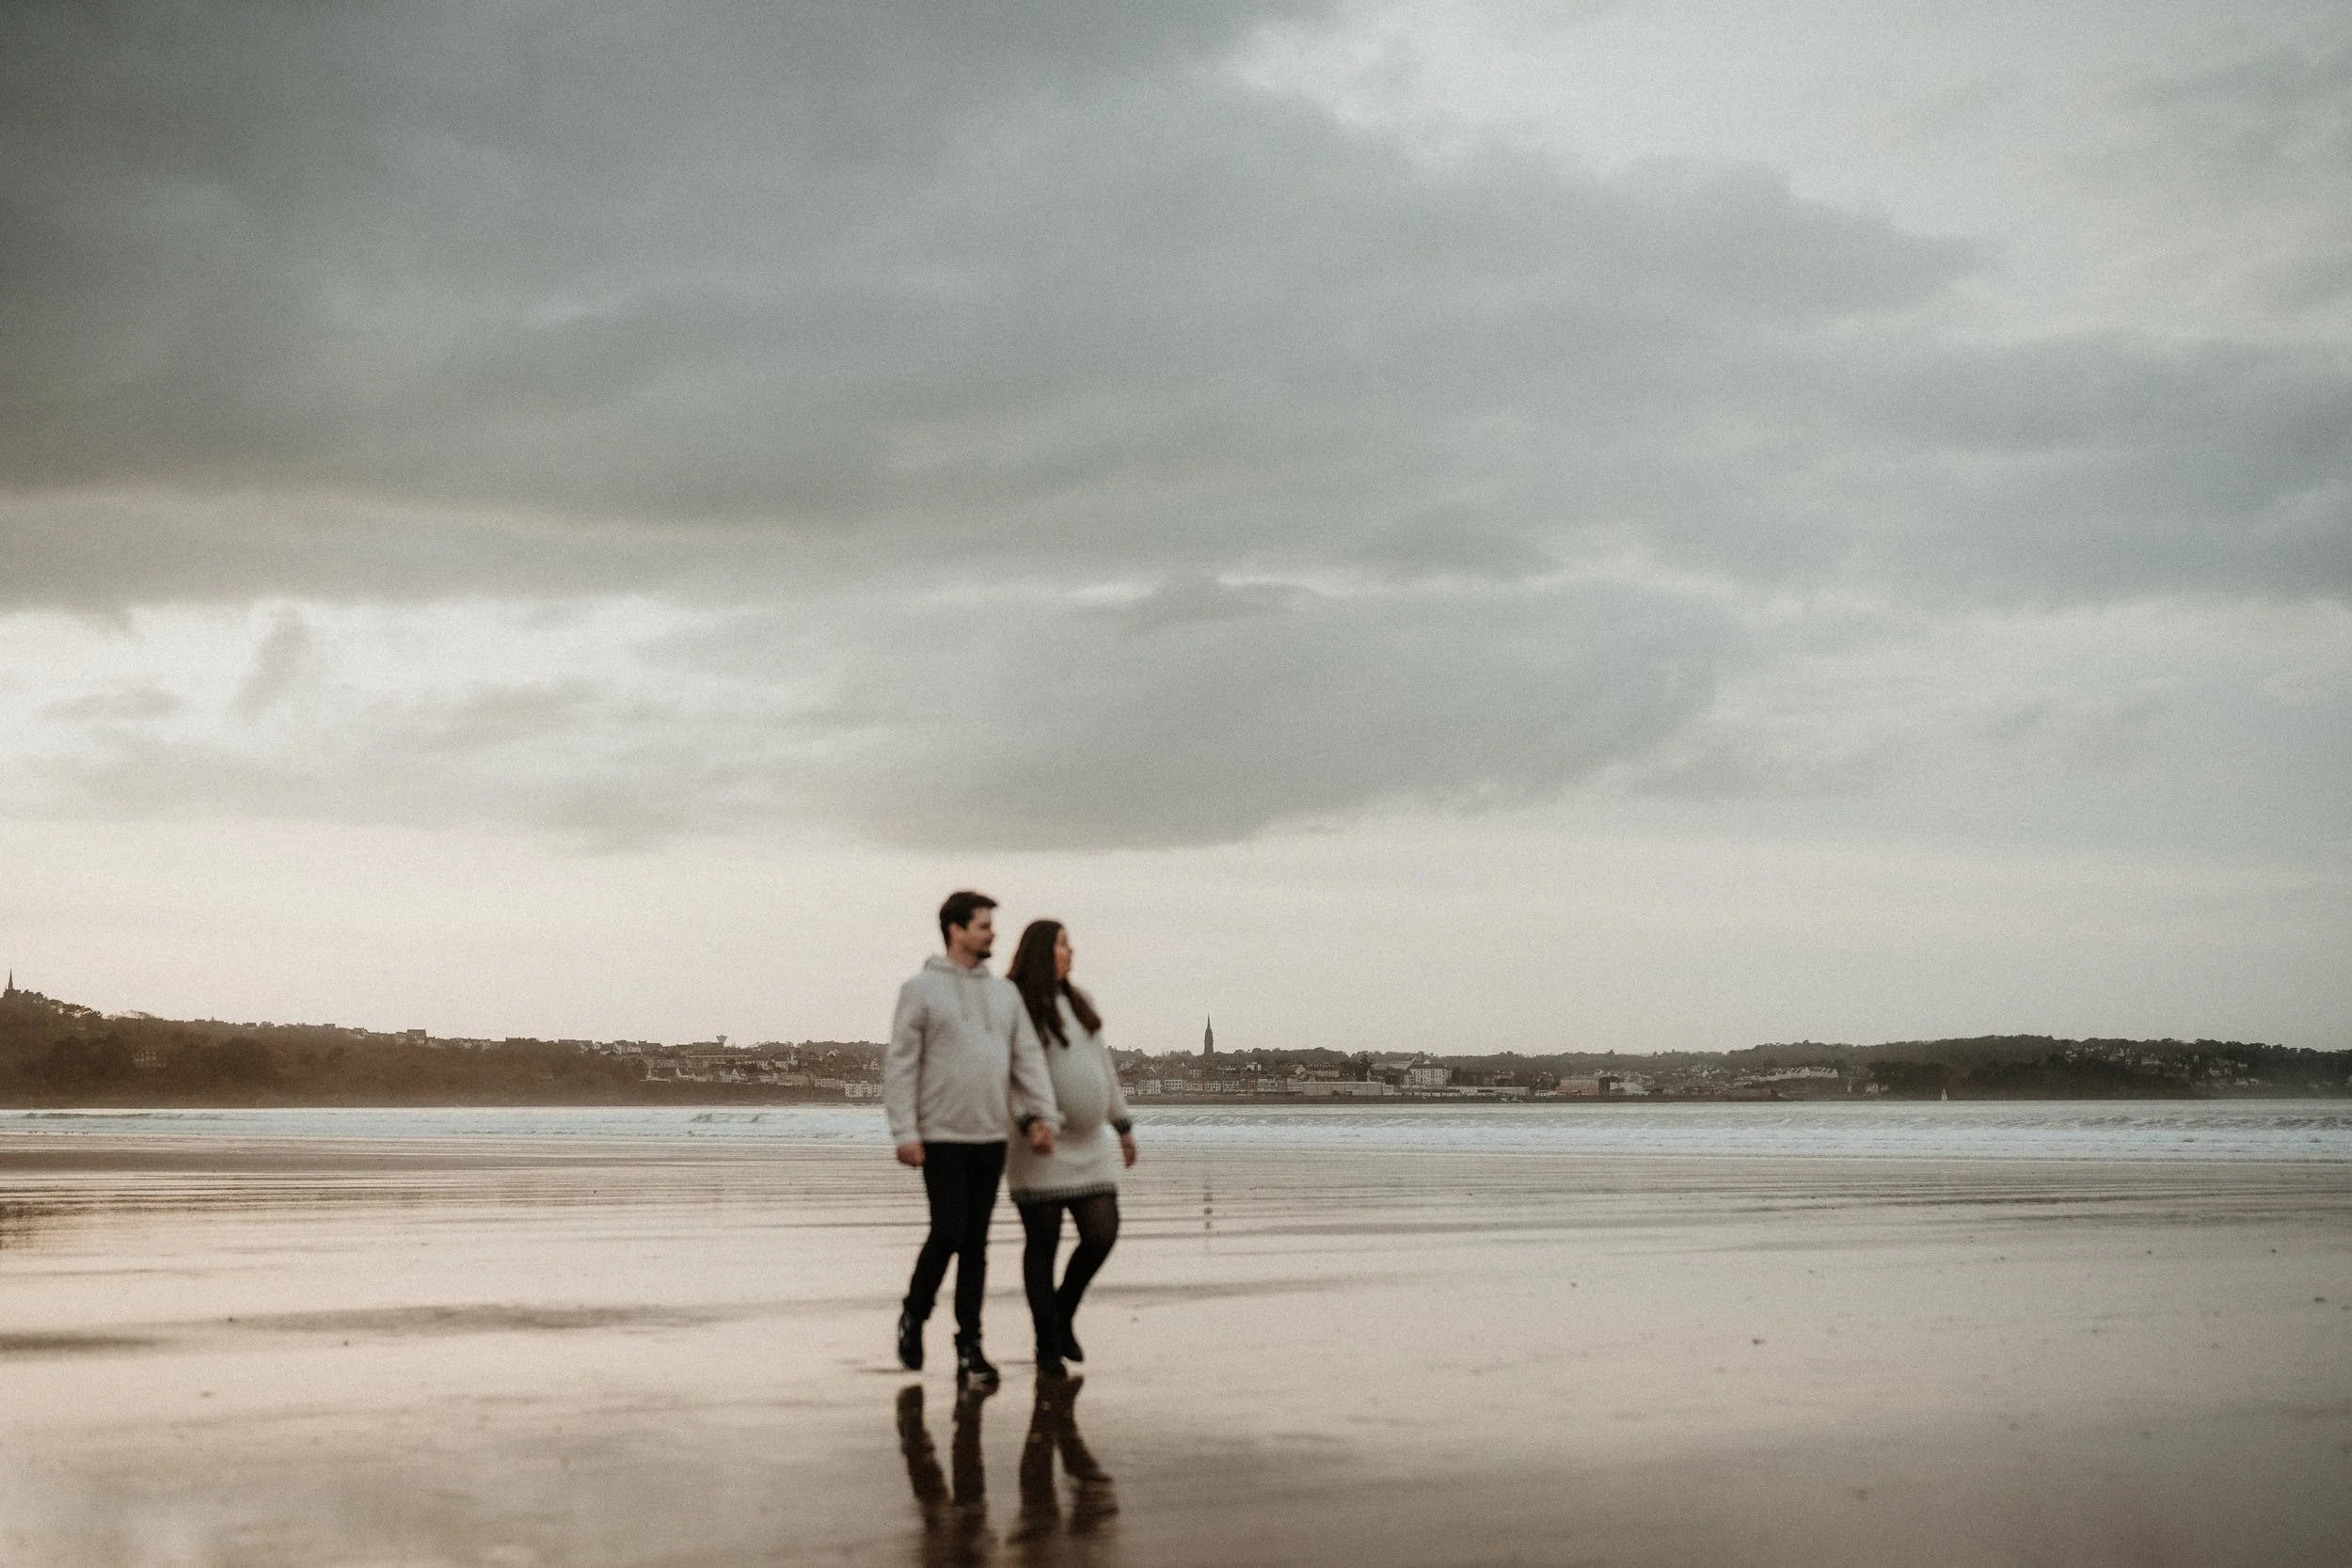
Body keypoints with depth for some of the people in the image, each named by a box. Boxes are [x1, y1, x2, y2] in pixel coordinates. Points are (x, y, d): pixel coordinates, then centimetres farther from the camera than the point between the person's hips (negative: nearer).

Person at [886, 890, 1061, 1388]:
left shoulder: (1005, 994, 12)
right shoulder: (921, 989, -4)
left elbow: (1029, 1059, 11)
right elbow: (900, 1065, -7)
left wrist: (1043, 1116, -2)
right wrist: (905, 1133, -13)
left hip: (991, 1140, 5)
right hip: (942, 1139, -5)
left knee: (976, 1244, 7)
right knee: (948, 1234, -10)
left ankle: (970, 1346, 12)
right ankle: (914, 1315, 15)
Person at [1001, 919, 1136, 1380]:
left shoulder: (1078, 1002, 15)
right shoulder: (1014, 1005, -8)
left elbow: (1103, 1066, 22)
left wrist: (1122, 1123, 22)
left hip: (1087, 1143, 6)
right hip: (1041, 1145, -6)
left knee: (1102, 1234, -3)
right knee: (1042, 1245, 0)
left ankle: (1063, 1313, 20)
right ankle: (1048, 1347, 9)